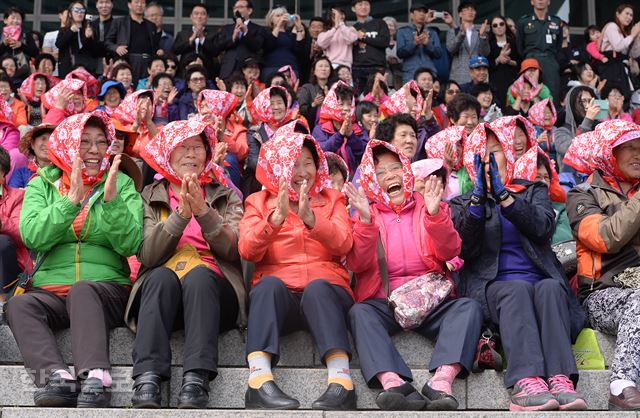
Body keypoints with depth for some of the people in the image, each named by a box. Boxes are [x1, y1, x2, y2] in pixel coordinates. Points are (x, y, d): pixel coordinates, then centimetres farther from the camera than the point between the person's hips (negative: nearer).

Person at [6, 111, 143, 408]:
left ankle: (94, 377, -51)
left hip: (107, 288, -2)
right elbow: (32, 236, -4)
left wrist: (112, 200, -15)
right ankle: (56, 375, -47)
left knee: (82, 289, -35)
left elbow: (130, 245, -1)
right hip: (50, 290, 2)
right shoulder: (42, 184, 14)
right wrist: (72, 199, -14)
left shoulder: (121, 183, 11)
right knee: (19, 305, -29)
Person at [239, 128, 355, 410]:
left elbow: (343, 246, 0)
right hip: (276, 293, 0)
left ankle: (341, 381, -49)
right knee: (269, 284, -34)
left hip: (325, 289, 0)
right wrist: (276, 218, -17)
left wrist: (310, 218, -17)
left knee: (316, 287, -34)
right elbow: (247, 251, -1)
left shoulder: (332, 199, 19)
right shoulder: (259, 202, 17)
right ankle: (259, 380, -50)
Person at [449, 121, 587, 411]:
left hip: (542, 281, 1)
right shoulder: (462, 203, 20)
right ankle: (526, 382, -55)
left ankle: (560, 379, -51)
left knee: (550, 287, -33)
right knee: (518, 288, -35)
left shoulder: (534, 191, 22)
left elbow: (543, 227, -1)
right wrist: (479, 198, -9)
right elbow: (465, 249, -1)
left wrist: (503, 195, -9)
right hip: (491, 287, -1)